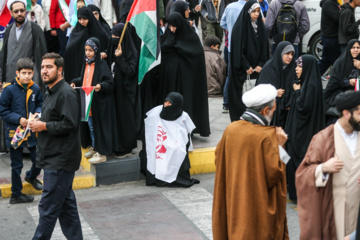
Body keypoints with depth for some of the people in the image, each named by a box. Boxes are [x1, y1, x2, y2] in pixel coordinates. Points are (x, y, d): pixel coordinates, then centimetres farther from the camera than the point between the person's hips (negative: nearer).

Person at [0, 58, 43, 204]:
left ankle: (31, 177, 42)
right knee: (16, 166, 8)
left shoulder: (35, 88, -1)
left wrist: (38, 113, -7)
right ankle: (16, 194, 25)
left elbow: (40, 104, 14)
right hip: (15, 133, -4)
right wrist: (18, 119, -19)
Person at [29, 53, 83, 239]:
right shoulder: (51, 93, 18)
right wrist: (38, 123, 10)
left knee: (48, 207, -4)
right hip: (53, 159, 11)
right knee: (66, 204, 15)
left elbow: (69, 124, -23)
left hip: (60, 160, -11)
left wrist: (44, 126, -15)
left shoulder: (67, 94, -15)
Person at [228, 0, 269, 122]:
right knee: (241, 95, -4)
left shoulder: (260, 26, 8)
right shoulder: (239, 27, -8)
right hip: (242, 69, -4)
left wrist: (260, 65, 0)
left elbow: (264, 47, 10)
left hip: (256, 67, 4)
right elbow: (238, 48, -10)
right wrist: (246, 67, -10)